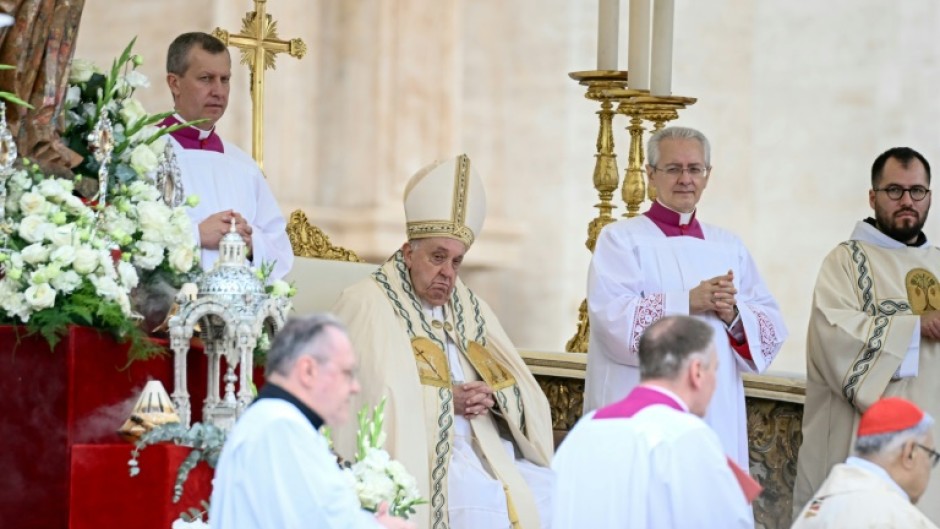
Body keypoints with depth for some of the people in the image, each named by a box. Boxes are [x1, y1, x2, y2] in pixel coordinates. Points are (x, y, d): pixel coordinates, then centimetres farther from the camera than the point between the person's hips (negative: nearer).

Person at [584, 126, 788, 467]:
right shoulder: (621, 239, 2)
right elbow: (613, 317, -13)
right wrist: (689, 302, -19)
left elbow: (772, 327, 8)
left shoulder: (729, 247, 16)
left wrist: (734, 314, -12)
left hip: (718, 412, 4)